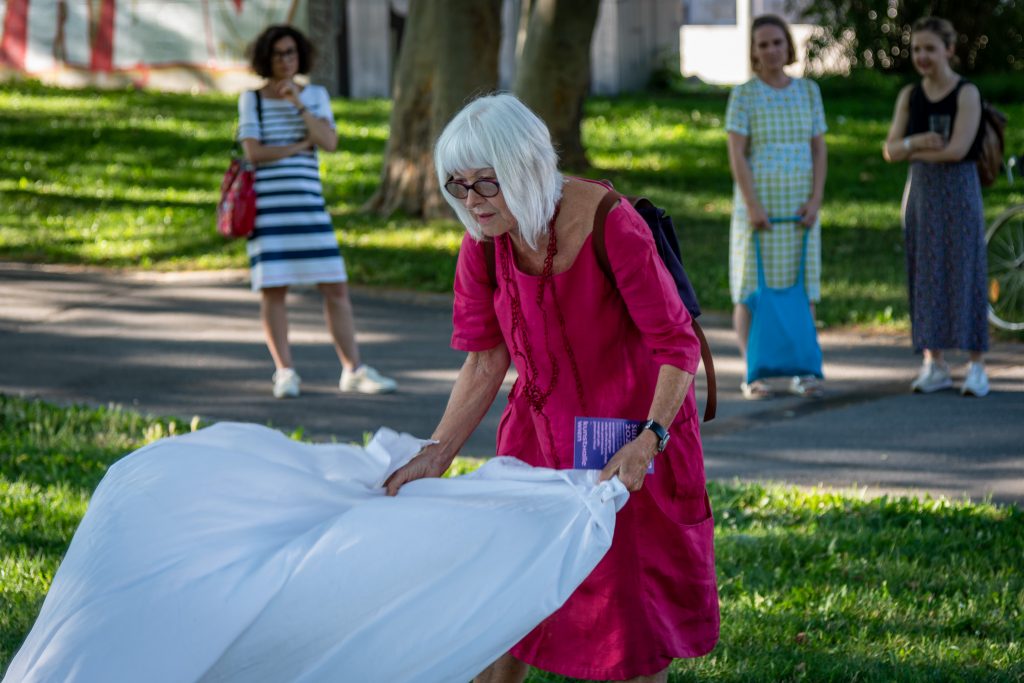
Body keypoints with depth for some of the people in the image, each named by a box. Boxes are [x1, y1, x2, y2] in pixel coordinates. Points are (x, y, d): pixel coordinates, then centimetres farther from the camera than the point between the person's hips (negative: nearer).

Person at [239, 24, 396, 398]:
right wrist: (301, 145, -4)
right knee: (273, 289, -2)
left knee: (336, 287, 0)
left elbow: (329, 142, -5)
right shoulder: (251, 100, 2)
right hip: (266, 205, -2)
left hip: (308, 204, 3)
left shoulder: (316, 96, 10)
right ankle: (285, 373, 7)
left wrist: (298, 104, -13)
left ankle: (353, 371, 5)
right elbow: (253, 153, -9)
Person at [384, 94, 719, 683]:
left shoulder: (610, 226, -27)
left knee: (636, 606, 6)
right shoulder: (484, 243, -11)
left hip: (631, 427, -4)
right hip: (542, 430, 5)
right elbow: (485, 363, -4)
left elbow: (677, 346, -21)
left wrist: (649, 440, -33)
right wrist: (436, 456, -13)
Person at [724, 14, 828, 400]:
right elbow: (736, 155, -11)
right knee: (752, 288, -1)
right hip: (758, 204, -3)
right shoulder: (743, 95, -6)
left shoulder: (808, 92, 5)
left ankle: (801, 374, 8)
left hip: (799, 206, 3)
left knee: (801, 286, 3)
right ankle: (753, 377, 4)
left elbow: (819, 150, 4)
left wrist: (815, 201, -8)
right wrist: (751, 206, -19)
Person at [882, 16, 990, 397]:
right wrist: (916, 142, -18)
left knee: (964, 275, -3)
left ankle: (976, 367, 1)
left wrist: (910, 149, -7)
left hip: (959, 191, -5)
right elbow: (890, 150, 3)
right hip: (920, 192, 5)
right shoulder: (909, 97, 7)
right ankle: (933, 365, 11)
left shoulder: (967, 94, -8)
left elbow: (957, 149, -18)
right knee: (926, 276, 5)